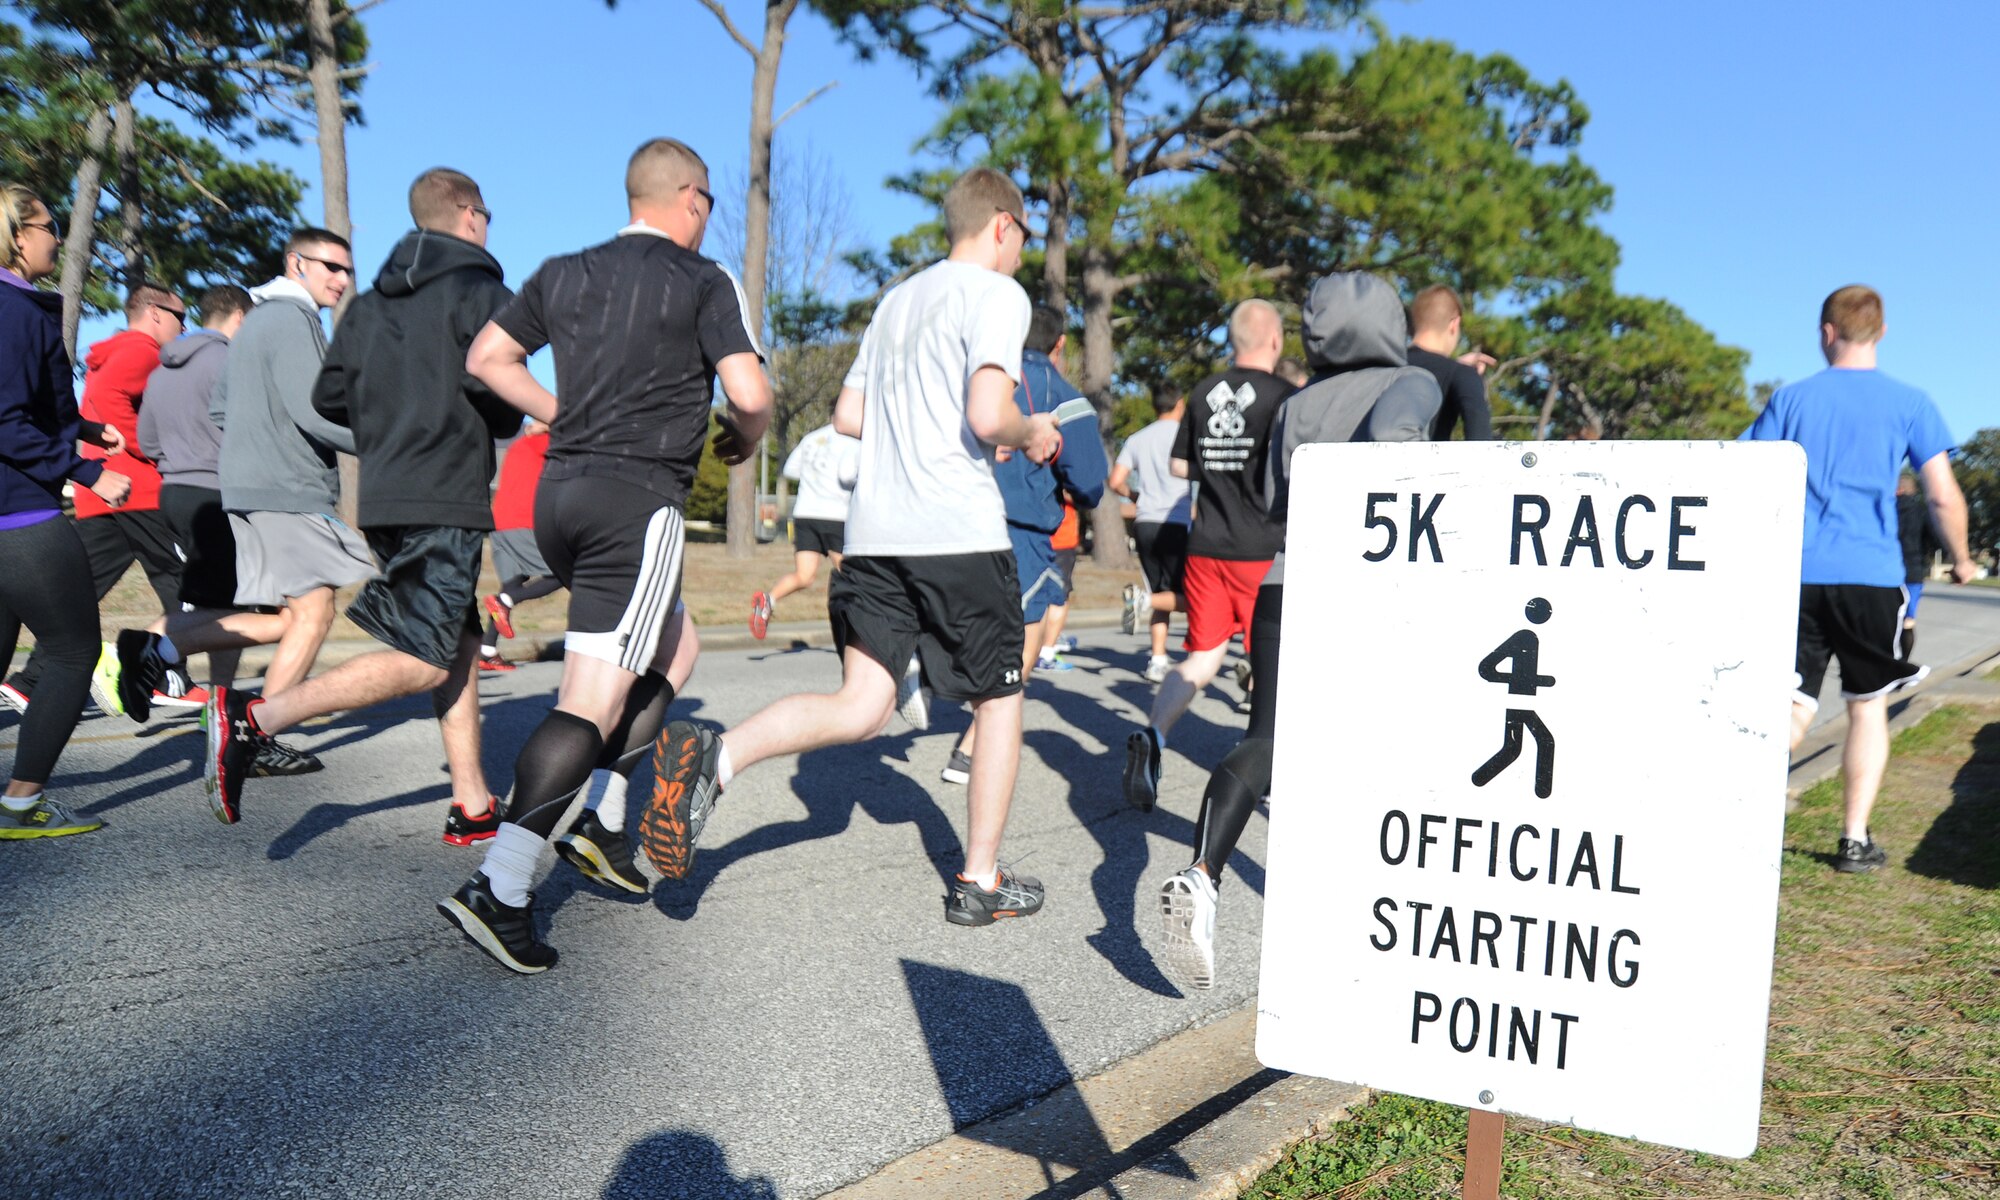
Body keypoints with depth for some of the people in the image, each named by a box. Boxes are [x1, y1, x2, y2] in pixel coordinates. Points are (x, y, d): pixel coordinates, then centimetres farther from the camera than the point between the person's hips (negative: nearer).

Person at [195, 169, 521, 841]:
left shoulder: (373, 301, 17)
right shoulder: (481, 290, -4)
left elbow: (329, 396, 12)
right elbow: (503, 402, -16)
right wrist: (500, 423, 6)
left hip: (384, 496, 8)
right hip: (446, 499, -8)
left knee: (461, 646, 12)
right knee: (423, 661, -9)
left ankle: (472, 809, 12)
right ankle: (255, 719, -18)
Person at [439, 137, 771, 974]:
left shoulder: (563, 274, 16)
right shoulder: (706, 283, -1)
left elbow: (486, 357, 15)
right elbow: (749, 394, -12)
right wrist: (743, 442, 9)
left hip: (561, 491, 8)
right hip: (640, 499, -7)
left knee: (670, 652, 24)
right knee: (593, 702, -8)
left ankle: (602, 826, 20)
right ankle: (497, 890, -13)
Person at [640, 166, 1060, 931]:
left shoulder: (897, 298, 21)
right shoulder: (996, 293, -3)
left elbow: (848, 417, 21)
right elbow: (987, 415, -17)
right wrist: (1031, 434, 4)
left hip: (873, 531, 7)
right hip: (959, 531, -6)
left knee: (862, 707, 3)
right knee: (999, 699, 10)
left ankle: (716, 756, -20)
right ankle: (980, 882, 16)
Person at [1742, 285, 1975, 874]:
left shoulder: (1790, 399, 8)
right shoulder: (1909, 403, 4)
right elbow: (1944, 497, 1)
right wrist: (1961, 560, 17)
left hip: (1796, 576, 1)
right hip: (1871, 577, -1)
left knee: (1793, 709, 1)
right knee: (1867, 706, 15)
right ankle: (1855, 840, 16)